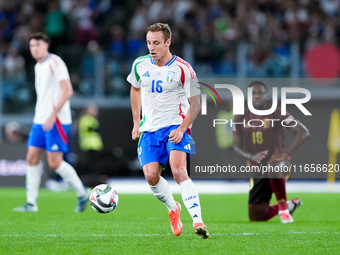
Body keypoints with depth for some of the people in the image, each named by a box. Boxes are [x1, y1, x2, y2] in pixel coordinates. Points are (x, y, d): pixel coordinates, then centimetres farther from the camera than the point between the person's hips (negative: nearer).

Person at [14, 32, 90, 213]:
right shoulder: (38, 67, 17)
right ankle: (31, 202, 2)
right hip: (40, 120, 9)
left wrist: (53, 115, -23)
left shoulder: (55, 63, -11)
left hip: (56, 120, -9)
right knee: (32, 157, 1)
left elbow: (67, 91, -18)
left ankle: (82, 193, 6)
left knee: (55, 162, -10)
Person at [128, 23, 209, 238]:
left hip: (175, 127, -4)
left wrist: (181, 129, -17)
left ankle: (198, 221, -29)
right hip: (150, 129, 4)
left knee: (179, 171, -23)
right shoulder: (140, 65, 3)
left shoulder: (182, 69, -10)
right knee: (151, 176, -9)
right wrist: (136, 122, 19)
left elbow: (195, 104, -5)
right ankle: (173, 209, 20)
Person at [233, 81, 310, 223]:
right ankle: (290, 205, 31)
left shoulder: (277, 114, -8)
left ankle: (283, 207, -22)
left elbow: (303, 132, -13)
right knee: (256, 217, 2)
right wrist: (251, 157, -16)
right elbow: (237, 146, 6)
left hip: (277, 160, -5)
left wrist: (285, 153, -24)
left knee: (273, 168, -45)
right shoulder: (241, 119, 3)